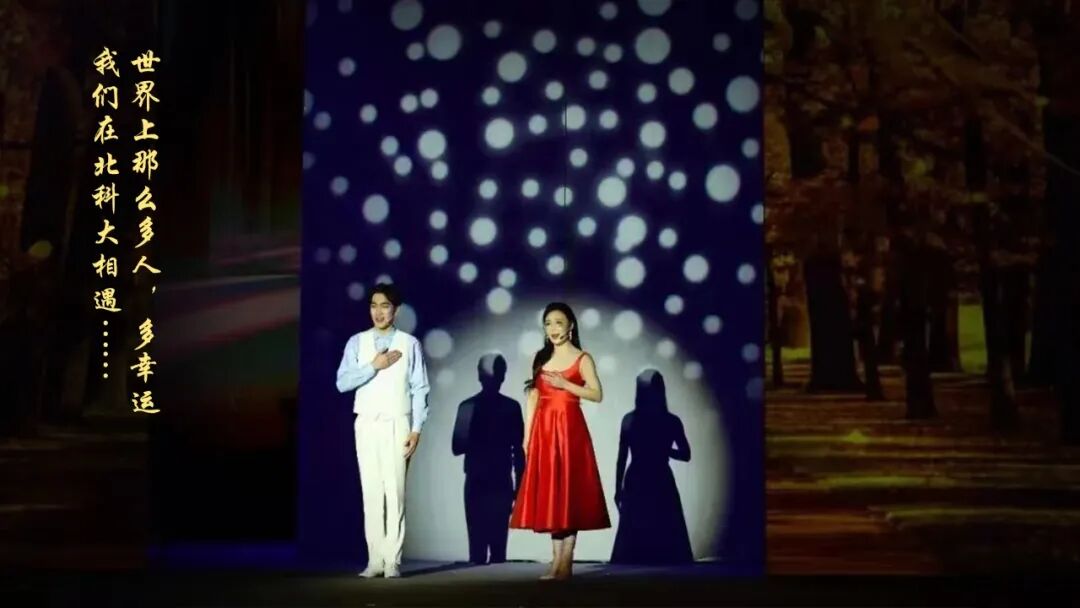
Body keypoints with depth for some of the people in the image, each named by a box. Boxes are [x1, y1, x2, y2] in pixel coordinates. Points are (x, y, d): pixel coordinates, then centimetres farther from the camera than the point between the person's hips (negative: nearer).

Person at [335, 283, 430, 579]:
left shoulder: (409, 344, 2)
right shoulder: (357, 342, 7)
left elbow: (420, 389, 0)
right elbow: (342, 383, -2)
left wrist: (416, 429, -7)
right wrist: (374, 365, -12)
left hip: (396, 424, -2)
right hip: (366, 424, 2)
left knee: (395, 491, -6)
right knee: (371, 491, 3)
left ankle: (393, 560, -3)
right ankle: (375, 559, 6)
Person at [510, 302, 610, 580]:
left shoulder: (582, 359, 0)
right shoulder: (540, 358, 12)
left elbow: (597, 394, -8)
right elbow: (532, 398, 10)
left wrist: (564, 384, -16)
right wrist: (527, 436, 5)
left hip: (569, 429, -4)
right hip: (543, 429, 4)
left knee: (570, 490, -4)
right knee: (549, 493, 3)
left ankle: (566, 562, -2)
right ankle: (557, 561, 8)